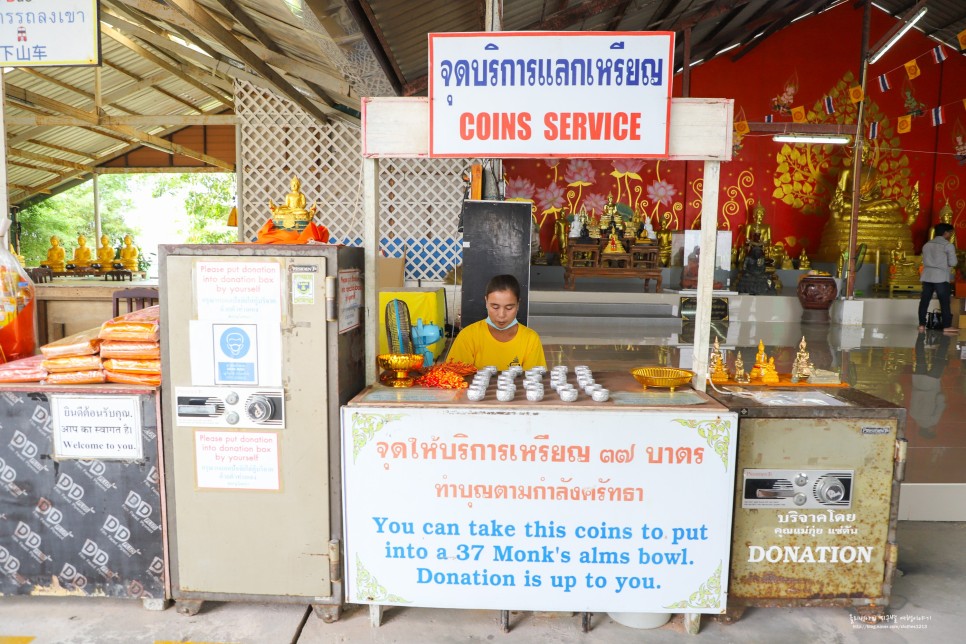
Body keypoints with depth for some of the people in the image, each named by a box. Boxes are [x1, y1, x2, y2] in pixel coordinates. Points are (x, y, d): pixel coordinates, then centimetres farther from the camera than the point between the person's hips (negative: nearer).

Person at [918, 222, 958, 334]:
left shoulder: (927, 245, 14)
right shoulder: (948, 245, -5)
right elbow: (952, 263, -7)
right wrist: (946, 262, 12)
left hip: (927, 276, 6)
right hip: (941, 277, -6)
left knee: (924, 300, 6)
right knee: (945, 302, -1)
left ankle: (922, 325, 6)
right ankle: (947, 326, 0)